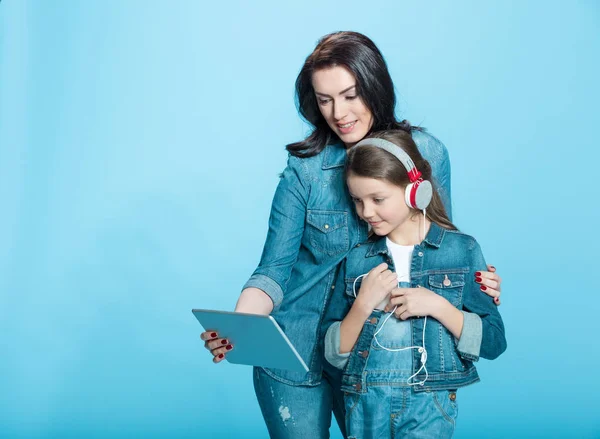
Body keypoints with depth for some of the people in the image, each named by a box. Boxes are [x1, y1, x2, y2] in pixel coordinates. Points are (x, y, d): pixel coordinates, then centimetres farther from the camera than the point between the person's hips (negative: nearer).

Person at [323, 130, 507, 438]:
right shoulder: (356, 260, 6)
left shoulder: (462, 250, -1)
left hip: (428, 404, -3)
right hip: (365, 403, 3)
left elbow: (493, 342, -2)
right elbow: (334, 355, 5)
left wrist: (437, 306, -14)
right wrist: (363, 305, -10)